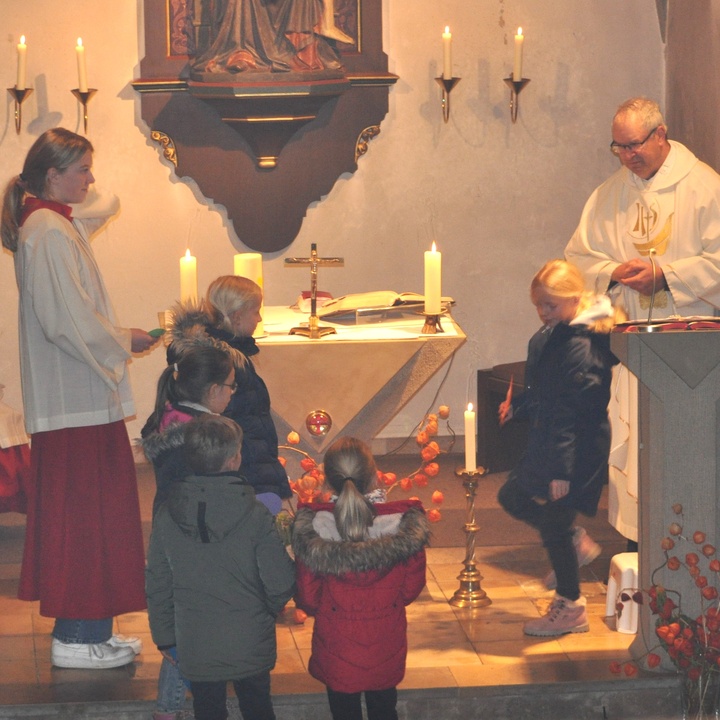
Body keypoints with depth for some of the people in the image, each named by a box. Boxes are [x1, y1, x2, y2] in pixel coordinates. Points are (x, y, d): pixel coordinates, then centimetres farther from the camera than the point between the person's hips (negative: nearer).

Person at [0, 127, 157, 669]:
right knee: (82, 514, -5)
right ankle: (76, 638, 0)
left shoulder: (51, 224, 14)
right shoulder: (50, 233, -17)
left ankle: (88, 627, 19)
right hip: (75, 398, -10)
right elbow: (66, 320, -22)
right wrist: (123, 341, -10)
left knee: (90, 514, 13)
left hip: (79, 395, 10)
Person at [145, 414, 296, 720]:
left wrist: (165, 637, 11)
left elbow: (157, 586, -2)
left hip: (196, 651, 2)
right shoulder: (256, 516, -19)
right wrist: (268, 611, 8)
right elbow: (280, 585, -15)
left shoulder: (167, 516, -11)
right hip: (251, 648, -2)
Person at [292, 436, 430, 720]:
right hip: (386, 643, 1)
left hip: (336, 643, -1)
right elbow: (412, 587, -7)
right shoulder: (403, 520, -20)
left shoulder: (314, 524, -21)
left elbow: (307, 597, -12)